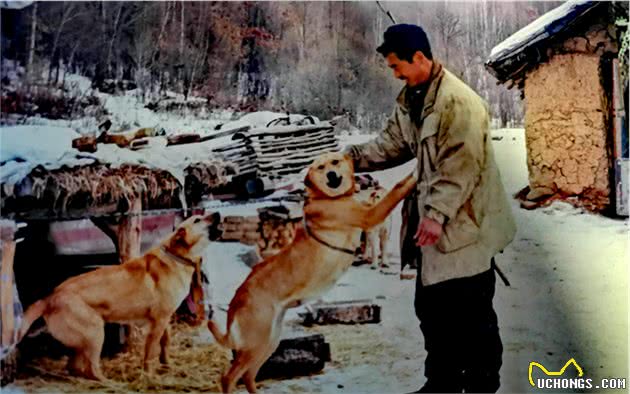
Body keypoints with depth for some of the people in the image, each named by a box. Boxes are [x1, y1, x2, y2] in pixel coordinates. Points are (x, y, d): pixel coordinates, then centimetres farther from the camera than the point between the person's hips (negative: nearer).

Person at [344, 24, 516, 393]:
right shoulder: (410, 99, 10)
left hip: (465, 225, -9)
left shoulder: (458, 101, -20)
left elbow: (461, 165, -24)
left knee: (473, 314, 1)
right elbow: (393, 142, 13)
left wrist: (436, 214, -27)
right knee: (431, 307, 17)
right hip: (434, 222, 10)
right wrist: (354, 156, -1)